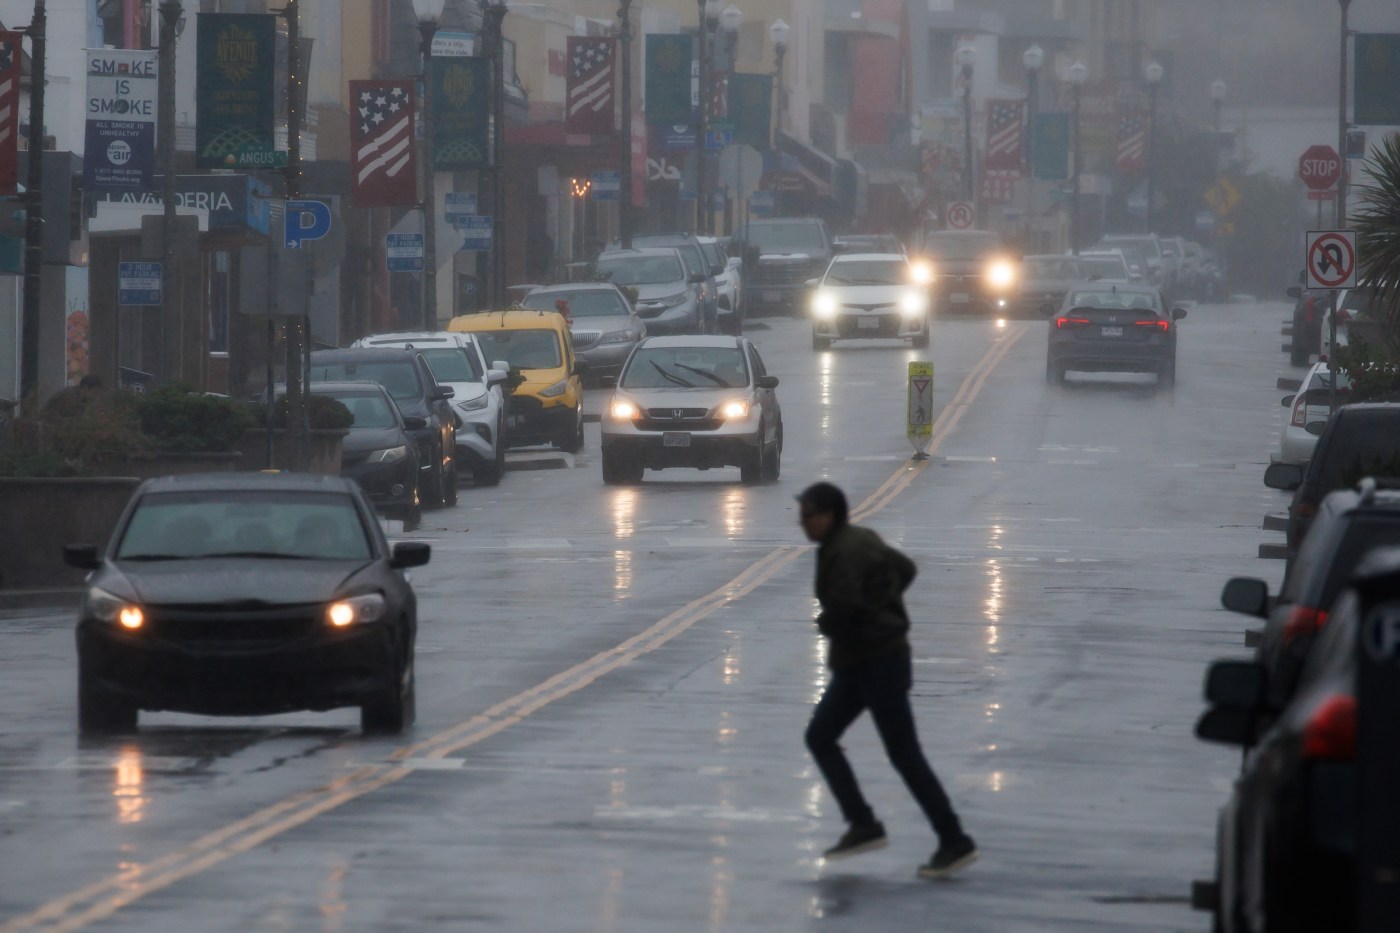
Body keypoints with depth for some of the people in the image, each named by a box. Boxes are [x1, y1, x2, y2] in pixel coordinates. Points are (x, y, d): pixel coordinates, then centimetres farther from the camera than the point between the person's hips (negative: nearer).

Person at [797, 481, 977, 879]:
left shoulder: (845, 551, -19)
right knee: (820, 737, 11)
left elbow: (844, 603, -29)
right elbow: (904, 568, 21)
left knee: (903, 753, -6)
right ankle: (863, 826, 11)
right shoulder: (860, 539, 11)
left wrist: (825, 623, -7)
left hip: (879, 662, -11)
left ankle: (955, 842, 0)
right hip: (855, 663, 11)